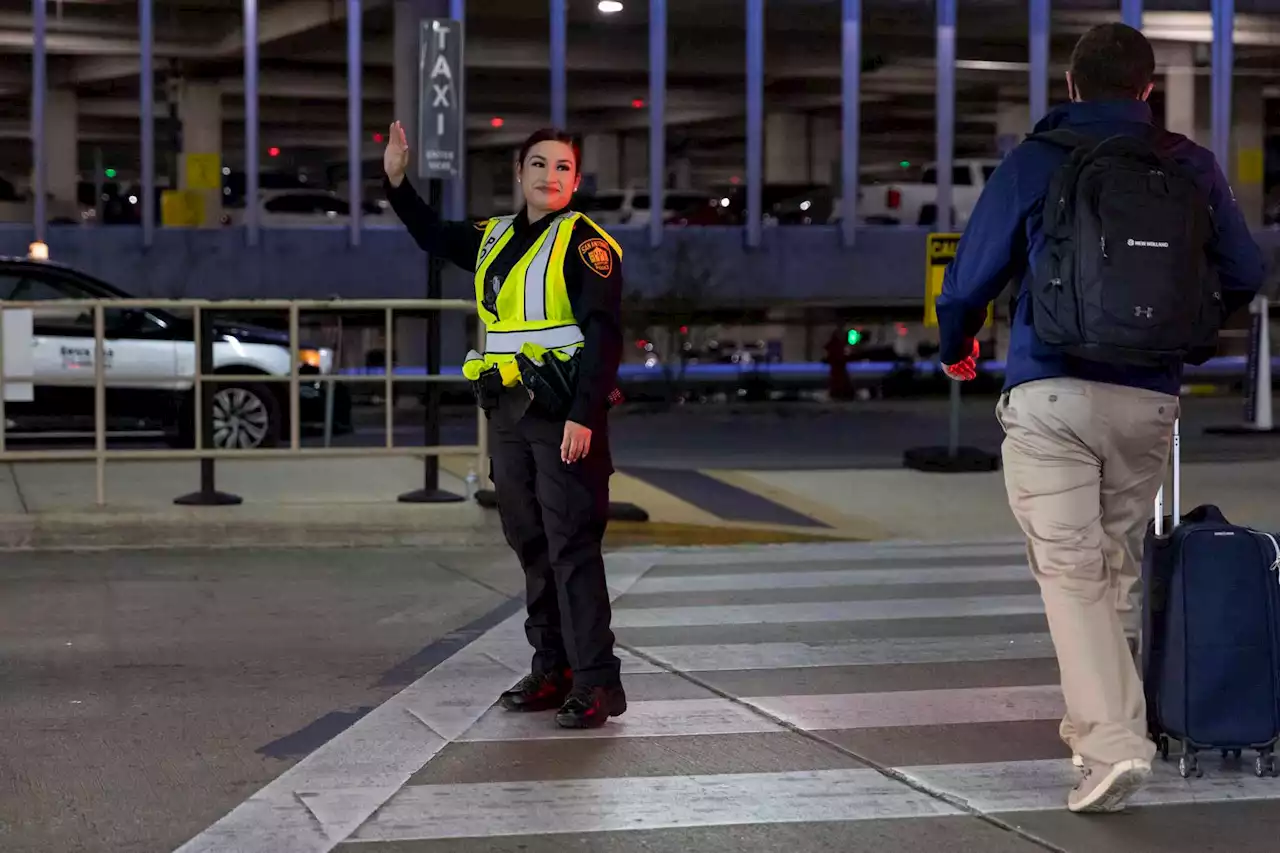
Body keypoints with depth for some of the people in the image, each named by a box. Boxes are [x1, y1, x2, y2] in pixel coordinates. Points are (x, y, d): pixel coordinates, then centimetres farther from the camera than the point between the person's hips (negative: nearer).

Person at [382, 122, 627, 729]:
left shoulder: (584, 244, -7)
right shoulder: (496, 239, 15)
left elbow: (604, 333, -15)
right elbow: (434, 236, 34)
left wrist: (583, 416, -23)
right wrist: (397, 182, 23)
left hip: (564, 418, -8)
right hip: (508, 414, 8)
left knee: (572, 547, -10)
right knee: (530, 544, 11)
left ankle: (597, 681, -8)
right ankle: (552, 669, 20)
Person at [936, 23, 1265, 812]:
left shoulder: (1035, 163, -1)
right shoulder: (1192, 168, 7)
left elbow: (971, 275, 2)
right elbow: (1246, 274, 15)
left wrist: (957, 348, 23)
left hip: (1052, 397, -3)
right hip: (1150, 402, 3)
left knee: (1071, 570, -5)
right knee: (1119, 566, 18)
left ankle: (1112, 741, -17)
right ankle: (1099, 720, 27)